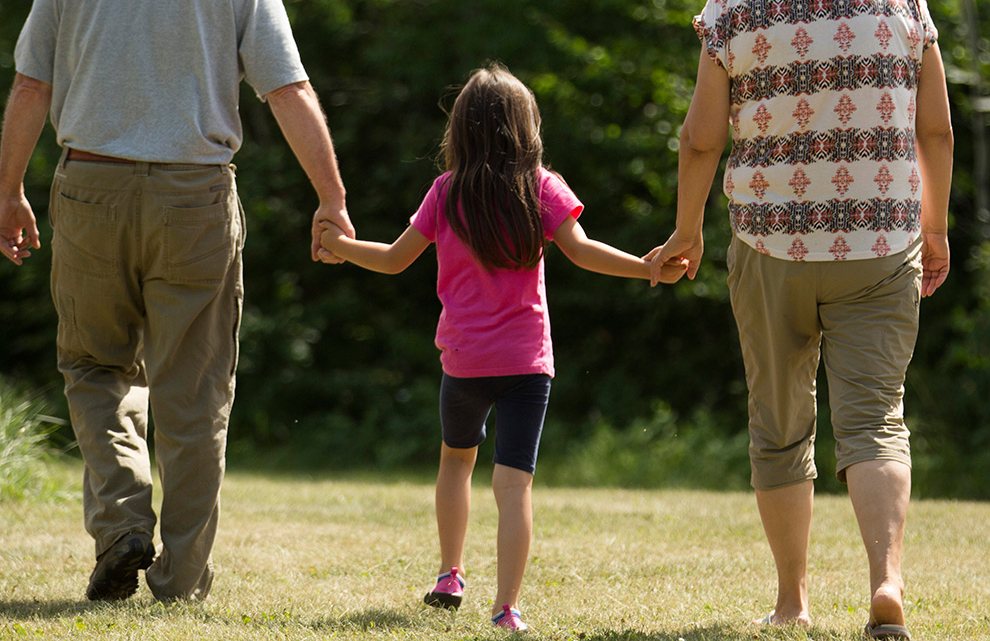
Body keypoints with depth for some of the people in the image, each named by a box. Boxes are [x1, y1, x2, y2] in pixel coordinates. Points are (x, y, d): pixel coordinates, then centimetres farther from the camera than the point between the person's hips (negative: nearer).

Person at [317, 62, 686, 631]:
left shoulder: (447, 192, 1)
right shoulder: (541, 187, -3)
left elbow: (395, 259, 8)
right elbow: (580, 249, -15)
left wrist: (340, 245, 25)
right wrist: (648, 268, -15)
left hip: (463, 359, 2)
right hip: (526, 360, -2)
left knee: (456, 457, 27)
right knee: (515, 481, -6)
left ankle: (451, 575, 32)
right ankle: (506, 607, -15)